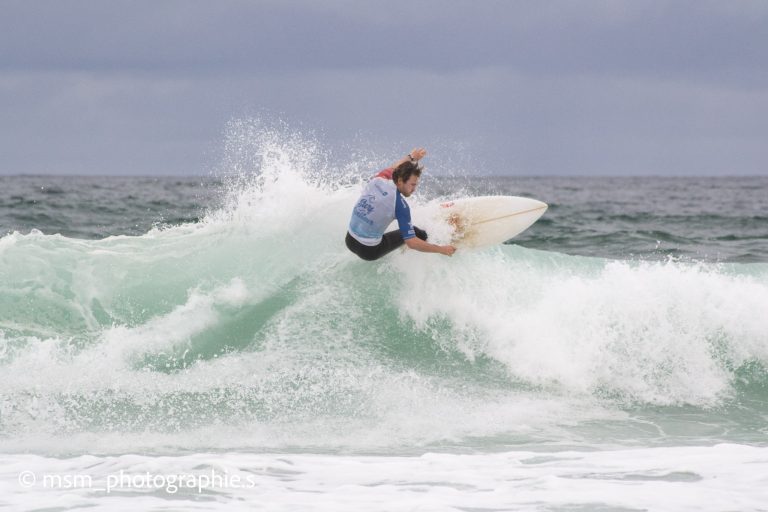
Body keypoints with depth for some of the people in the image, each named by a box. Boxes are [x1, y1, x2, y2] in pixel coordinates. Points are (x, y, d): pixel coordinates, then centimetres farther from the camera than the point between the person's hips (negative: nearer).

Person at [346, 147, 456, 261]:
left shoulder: (377, 180, -3)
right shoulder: (400, 204, -21)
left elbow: (392, 170, 24)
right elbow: (412, 243, -22)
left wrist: (411, 157, 39)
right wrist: (442, 249, -14)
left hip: (350, 241, 6)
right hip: (369, 252, -6)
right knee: (419, 234, 8)